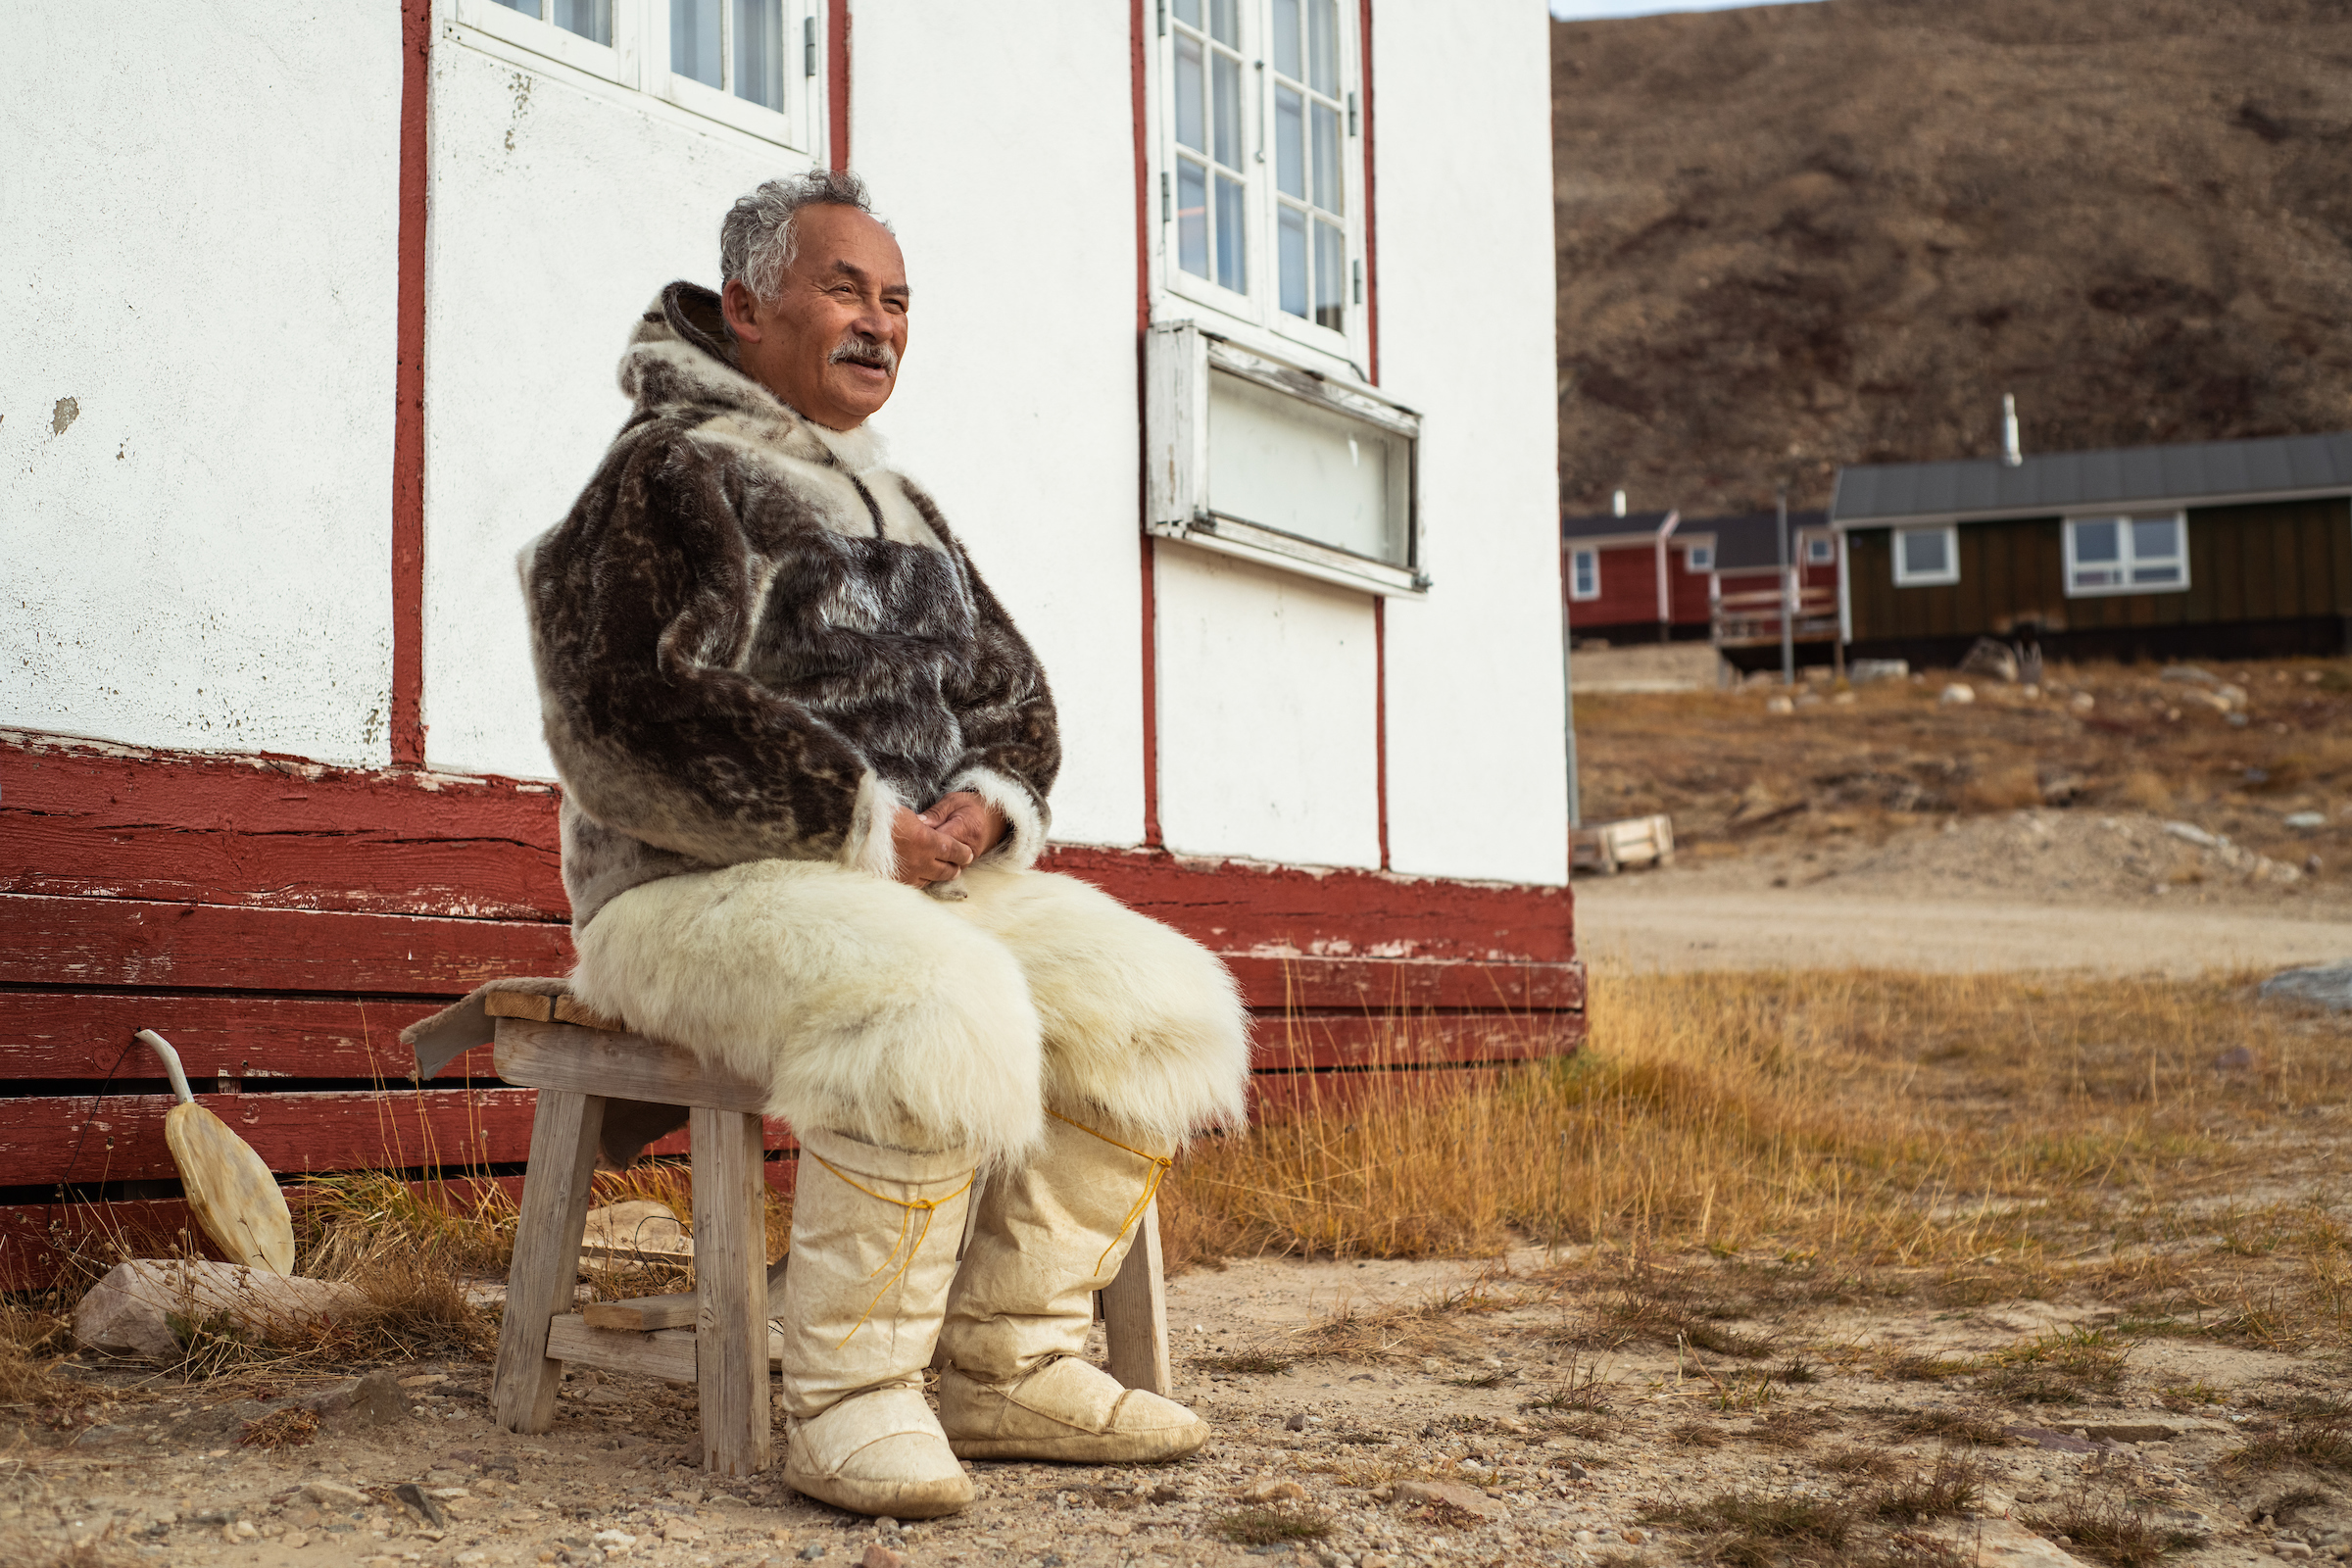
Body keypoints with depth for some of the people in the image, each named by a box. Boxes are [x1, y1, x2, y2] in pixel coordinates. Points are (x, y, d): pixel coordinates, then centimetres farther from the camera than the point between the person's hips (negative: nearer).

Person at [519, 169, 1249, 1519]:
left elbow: (1010, 693, 23)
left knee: (1154, 1004, -11)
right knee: (941, 1015, -36)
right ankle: (850, 1395, -22)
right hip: (700, 889, -8)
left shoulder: (900, 505, 23)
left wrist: (985, 803, -1)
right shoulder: (672, 471, -4)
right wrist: (857, 825, -16)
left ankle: (1008, 1366, -6)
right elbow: (638, 722, -16)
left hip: (920, 878, 8)